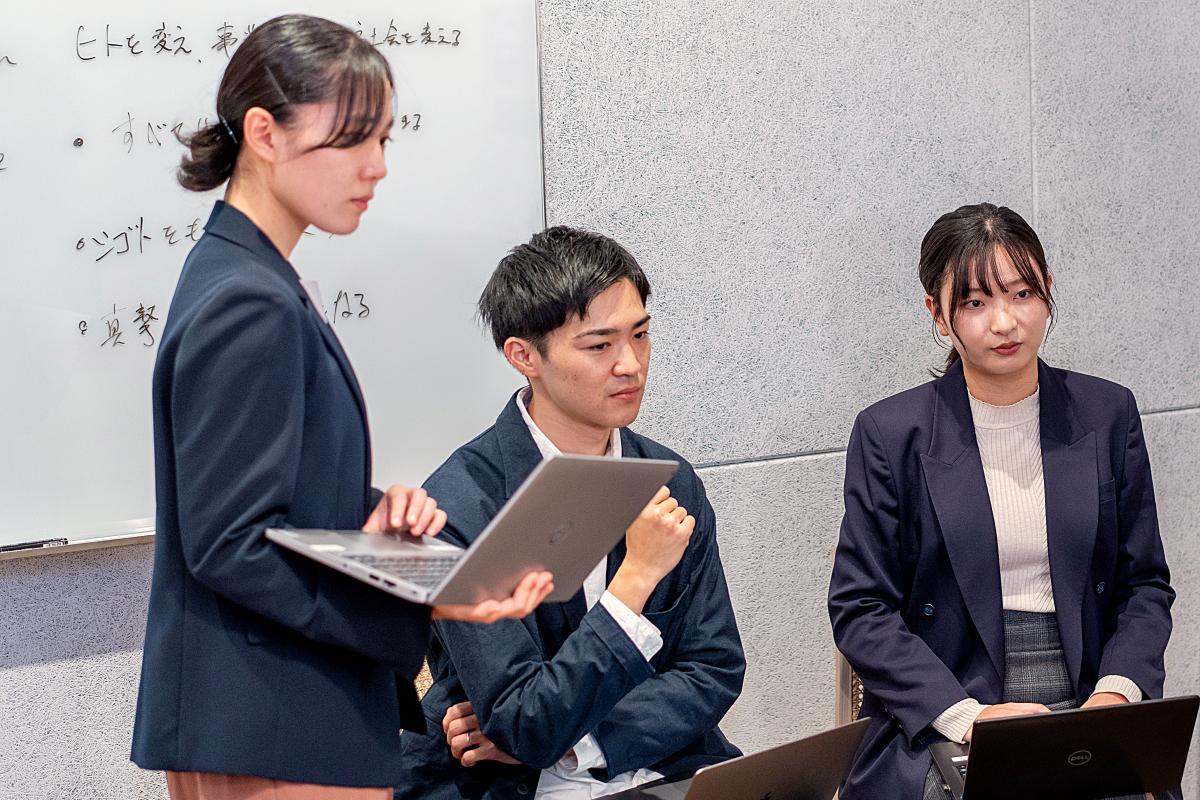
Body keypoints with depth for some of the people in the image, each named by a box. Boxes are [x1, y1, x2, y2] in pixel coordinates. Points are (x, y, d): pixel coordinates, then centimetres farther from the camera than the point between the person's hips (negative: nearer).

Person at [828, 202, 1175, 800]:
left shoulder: (1108, 414, 9)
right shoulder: (890, 433, 0)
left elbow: (1144, 582, 13)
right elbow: (859, 609, -2)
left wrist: (1116, 692, -6)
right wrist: (967, 716, -14)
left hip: (1089, 713, 3)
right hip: (939, 723, -2)